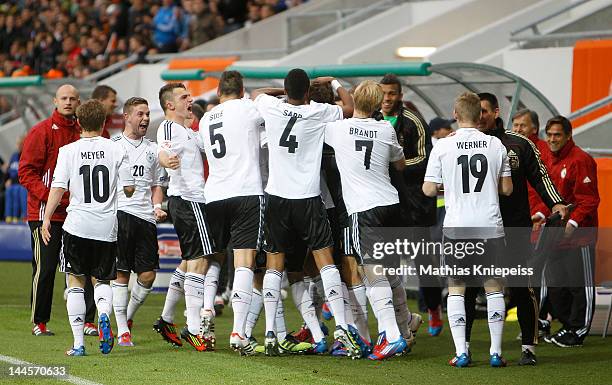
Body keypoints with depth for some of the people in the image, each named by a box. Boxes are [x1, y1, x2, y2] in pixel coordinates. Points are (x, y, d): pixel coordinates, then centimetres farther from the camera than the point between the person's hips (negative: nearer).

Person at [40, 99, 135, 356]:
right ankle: (103, 314, -17)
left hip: (77, 225, -1)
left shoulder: (68, 151, -2)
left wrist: (46, 219, -1)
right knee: (101, 280, 16)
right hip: (107, 227, 1)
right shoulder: (116, 151, 1)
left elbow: (58, 188, -7)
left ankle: (78, 343, 3)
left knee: (76, 282, 9)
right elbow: (129, 189, 0)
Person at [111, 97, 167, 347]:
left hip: (146, 217, 4)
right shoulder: (113, 146, 4)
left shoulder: (152, 149, 17)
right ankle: (122, 331, 1)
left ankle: (128, 316, 22)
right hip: (120, 212, -4)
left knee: (148, 275, -2)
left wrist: (157, 207, 6)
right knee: (121, 273, -4)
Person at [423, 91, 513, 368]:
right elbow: (507, 189, 8)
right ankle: (496, 352, 6)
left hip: (456, 228, -1)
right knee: (493, 287, 9)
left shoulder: (443, 146, -4)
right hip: (490, 226, 1)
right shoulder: (496, 145, 1)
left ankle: (461, 353, 0)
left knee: (456, 288, 7)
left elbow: (429, 190, -3)